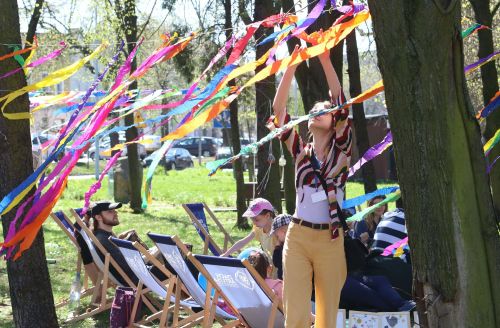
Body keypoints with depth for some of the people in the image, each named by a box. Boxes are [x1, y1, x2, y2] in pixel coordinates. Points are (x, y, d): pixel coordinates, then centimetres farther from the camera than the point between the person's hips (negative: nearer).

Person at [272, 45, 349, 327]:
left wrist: (326, 59, -11)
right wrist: (292, 65, -5)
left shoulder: (342, 150, 4)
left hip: (330, 240, -1)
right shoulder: (300, 152, 9)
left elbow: (342, 103, -6)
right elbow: (279, 109, 1)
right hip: (297, 238, 1)